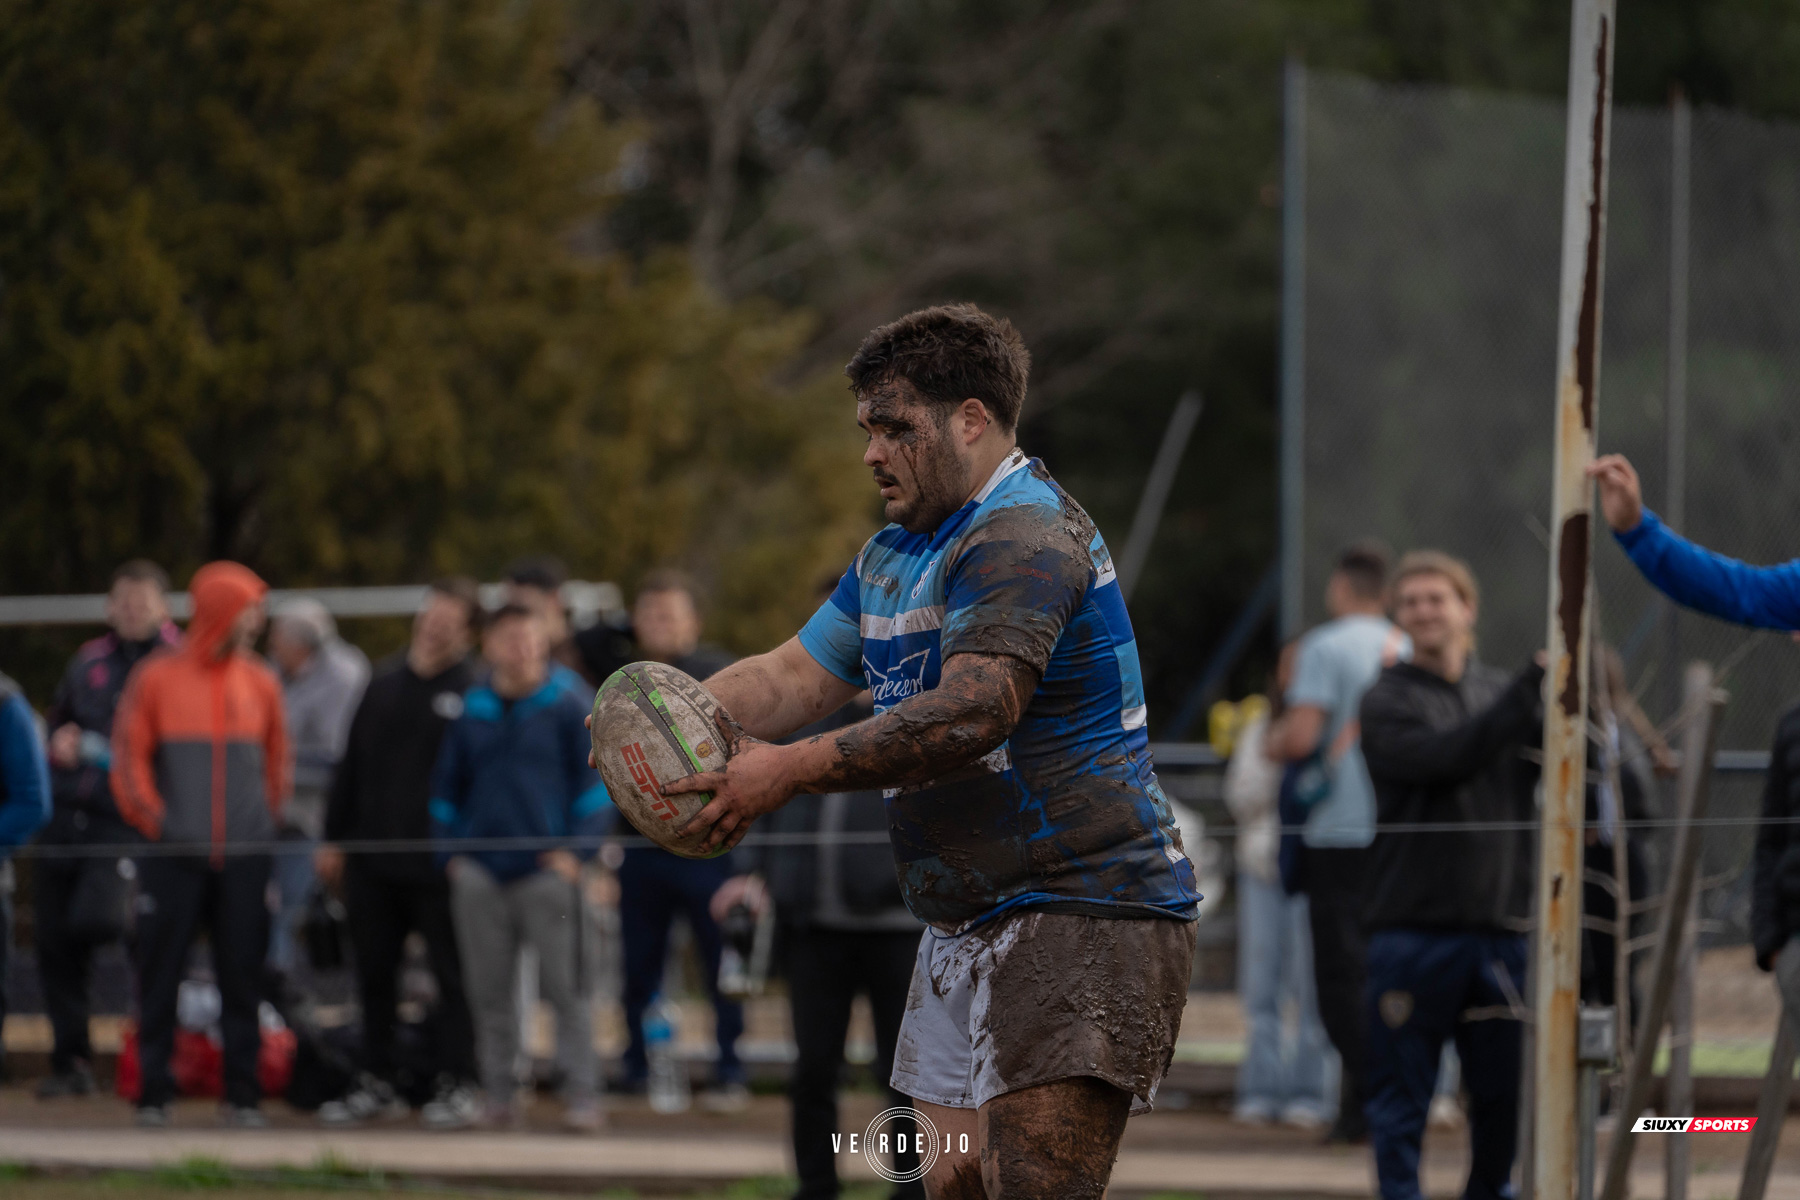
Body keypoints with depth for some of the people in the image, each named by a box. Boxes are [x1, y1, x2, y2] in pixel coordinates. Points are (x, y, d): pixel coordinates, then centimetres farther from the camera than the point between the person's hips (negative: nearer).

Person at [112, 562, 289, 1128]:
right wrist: (153, 820, -4)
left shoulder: (260, 682, 8)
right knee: (160, 979, 0)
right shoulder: (157, 678, 0)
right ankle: (154, 1095, 5)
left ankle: (242, 1096, 6)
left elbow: (276, 759, 16)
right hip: (173, 856, -2)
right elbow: (129, 756, 1)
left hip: (244, 860, 2)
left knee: (242, 977, 2)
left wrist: (268, 820, 9)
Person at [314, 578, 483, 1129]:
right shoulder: (385, 683, 11)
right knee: (374, 974, 10)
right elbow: (352, 765, 16)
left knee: (451, 975, 1)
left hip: (440, 868, -6)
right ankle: (377, 1084, 20)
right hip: (372, 861, 6)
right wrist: (334, 838, 12)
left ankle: (458, 1085, 8)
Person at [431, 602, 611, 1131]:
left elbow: (592, 786, 4)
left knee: (565, 986, -6)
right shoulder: (469, 715, 11)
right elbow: (446, 790, 17)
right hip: (479, 872, 3)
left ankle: (581, 1093, -3)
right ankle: (499, 1093, 12)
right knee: (489, 991, 5)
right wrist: (451, 852, 7)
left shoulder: (567, 711, 3)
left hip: (547, 869, -3)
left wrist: (576, 851, -6)